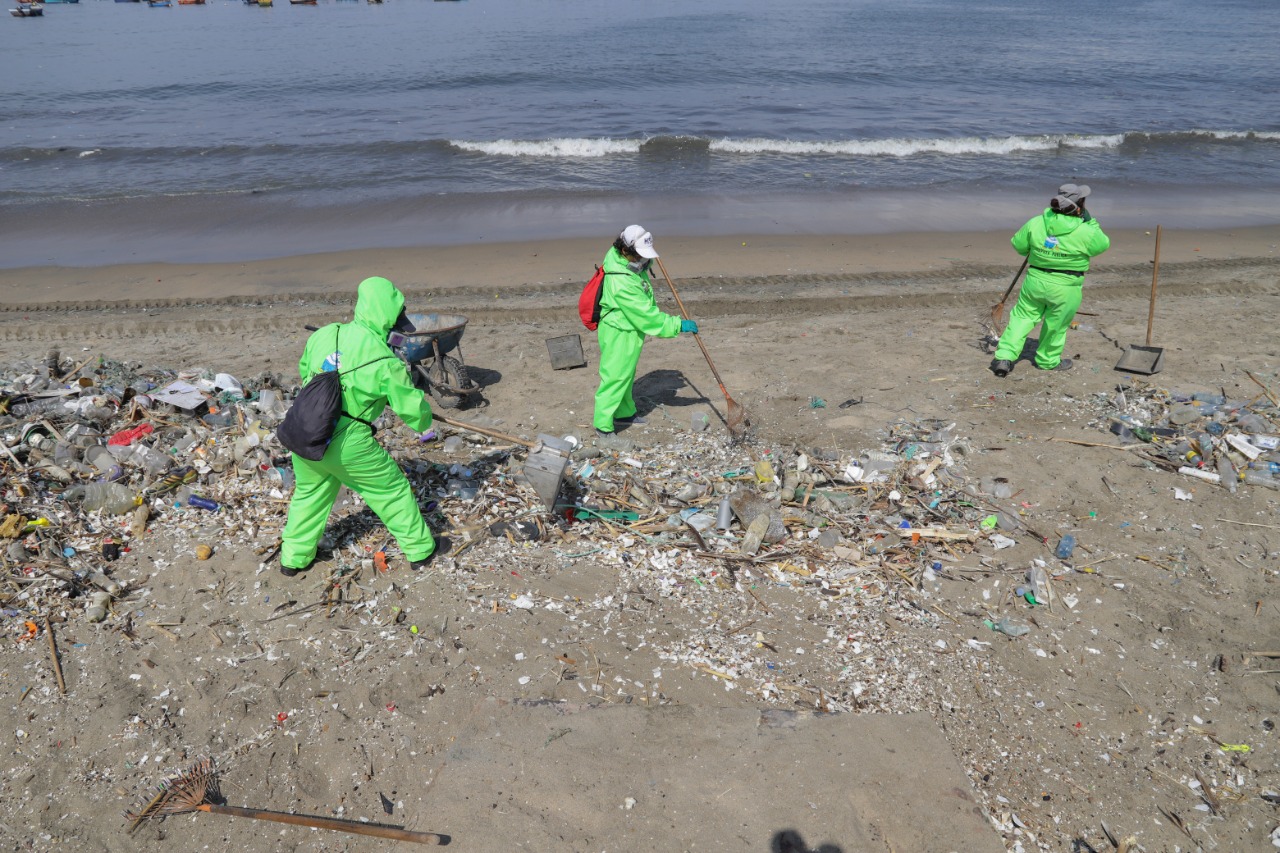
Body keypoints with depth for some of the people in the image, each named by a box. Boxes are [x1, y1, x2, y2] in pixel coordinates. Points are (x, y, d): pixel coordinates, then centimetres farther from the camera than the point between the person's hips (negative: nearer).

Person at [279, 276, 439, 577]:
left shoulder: (324, 334, -1)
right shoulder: (387, 363, -15)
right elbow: (413, 411, -5)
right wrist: (424, 419, 18)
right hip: (347, 445, -5)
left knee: (309, 493, 27)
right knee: (393, 490, 14)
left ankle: (294, 558, 38)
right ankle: (419, 549, 27)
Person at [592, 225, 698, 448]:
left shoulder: (620, 257, -6)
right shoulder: (621, 283, -36)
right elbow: (647, 315, -31)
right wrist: (678, 325, -25)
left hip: (628, 330, 10)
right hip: (619, 335, -10)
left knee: (627, 375, 24)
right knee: (615, 379, -2)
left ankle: (625, 414, 43)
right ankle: (603, 430, 6)